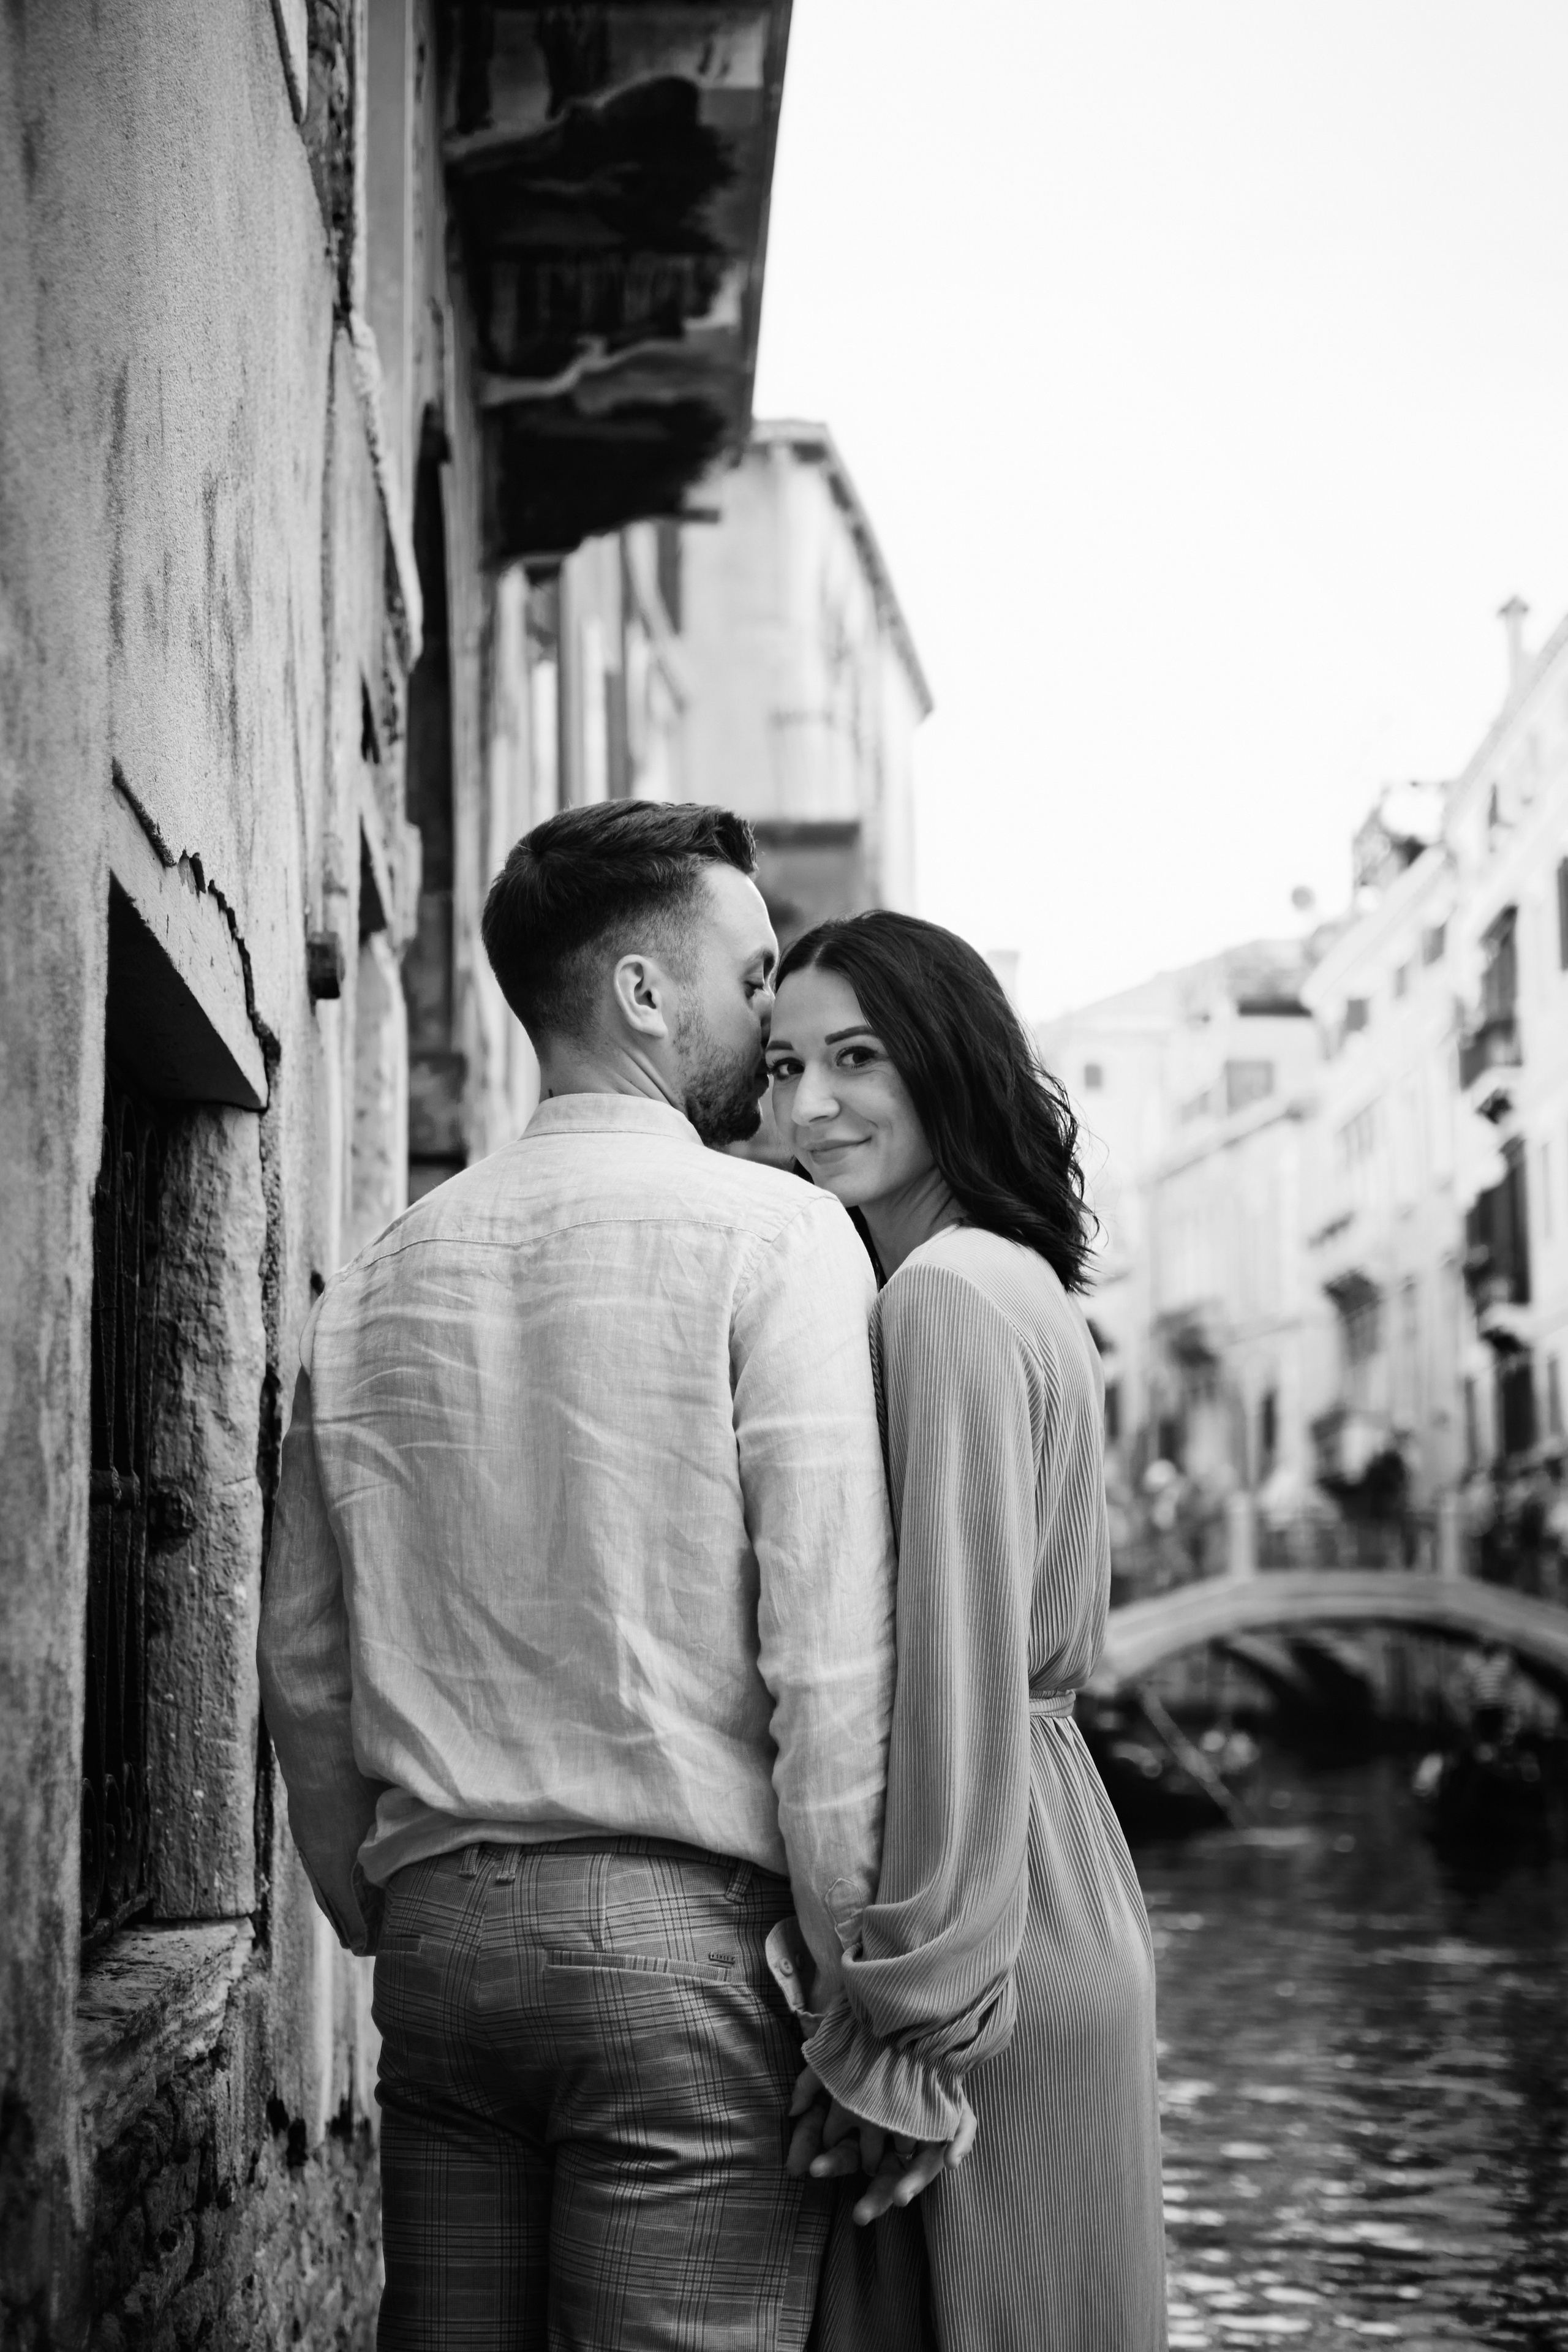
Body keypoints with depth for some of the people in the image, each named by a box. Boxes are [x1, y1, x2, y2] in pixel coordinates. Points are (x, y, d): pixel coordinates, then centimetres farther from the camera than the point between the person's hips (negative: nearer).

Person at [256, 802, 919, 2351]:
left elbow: (303, 1664, 14)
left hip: (436, 1930, 6)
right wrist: (870, 1998, -8)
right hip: (677, 1928, -5)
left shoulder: (377, 1280, 11)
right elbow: (830, 1653, -12)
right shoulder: (774, 1236, -6)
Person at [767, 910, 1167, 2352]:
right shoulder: (1027, 1288, 16)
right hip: (1070, 1898, 9)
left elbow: (958, 1674, -20)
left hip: (988, 1920, -9)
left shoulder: (944, 1297, -14)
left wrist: (907, 2023, -20)